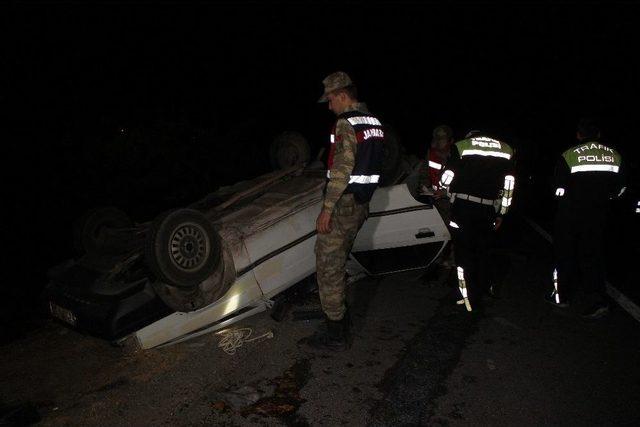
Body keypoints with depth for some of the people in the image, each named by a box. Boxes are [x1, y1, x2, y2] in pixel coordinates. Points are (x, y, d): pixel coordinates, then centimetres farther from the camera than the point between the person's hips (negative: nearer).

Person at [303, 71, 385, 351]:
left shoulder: (346, 123, -16)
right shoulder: (374, 122, 12)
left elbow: (342, 169, -23)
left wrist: (327, 209, -21)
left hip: (343, 204, -9)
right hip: (362, 202, 9)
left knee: (328, 267, 0)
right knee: (337, 261, 22)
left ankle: (336, 335, 8)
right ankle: (336, 310, 36)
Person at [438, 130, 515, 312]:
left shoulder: (461, 146, 4)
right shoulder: (506, 150, 13)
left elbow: (446, 179, -3)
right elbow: (509, 187, 10)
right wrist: (501, 214, 17)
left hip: (462, 207, -3)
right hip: (488, 210, 3)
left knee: (464, 251, 5)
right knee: (482, 250, 21)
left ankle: (471, 300, 9)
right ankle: (484, 289, 35)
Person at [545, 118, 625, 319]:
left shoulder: (569, 155, -12)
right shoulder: (615, 156, 1)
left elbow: (560, 189, -10)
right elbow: (619, 189, 7)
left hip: (570, 214, -3)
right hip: (598, 215, 3)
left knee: (565, 254, 10)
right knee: (592, 256, 10)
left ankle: (561, 296, 19)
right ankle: (597, 300, 0)